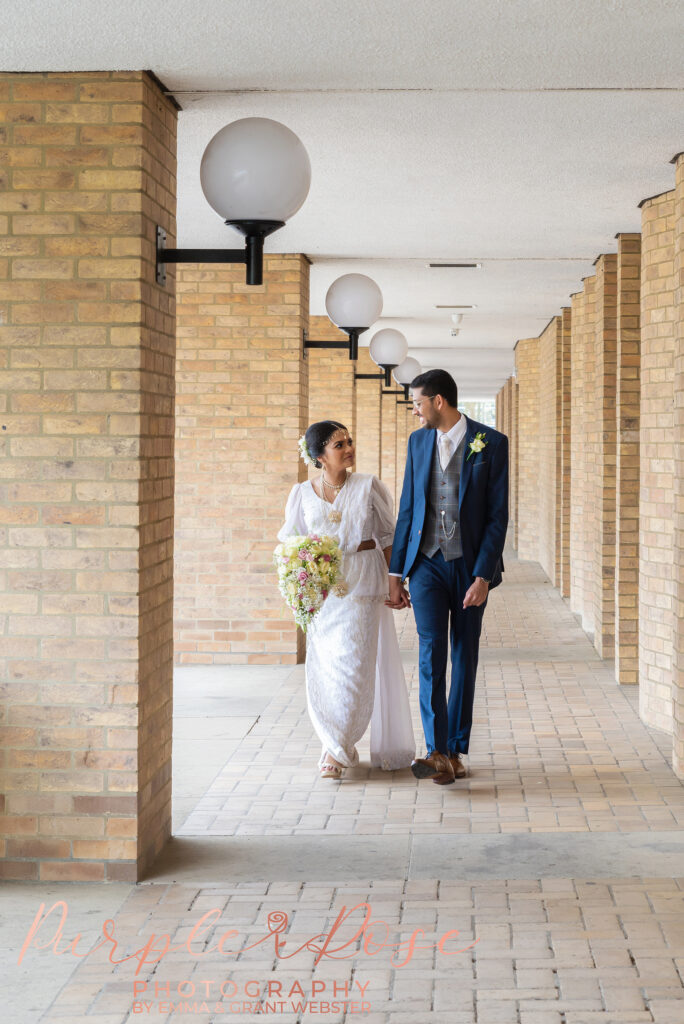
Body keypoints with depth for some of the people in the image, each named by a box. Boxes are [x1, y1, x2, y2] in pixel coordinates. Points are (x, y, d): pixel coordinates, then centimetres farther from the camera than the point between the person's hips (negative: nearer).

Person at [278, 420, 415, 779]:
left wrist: (392, 581, 1)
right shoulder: (302, 494, 2)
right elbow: (290, 541, 11)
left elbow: (389, 536, 5)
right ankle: (342, 745, 19)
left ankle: (338, 749, 0)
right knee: (323, 666, 3)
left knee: (353, 663, -8)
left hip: (363, 584, -2)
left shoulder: (368, 486, -2)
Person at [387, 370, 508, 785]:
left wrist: (483, 576, -15)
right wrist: (396, 572, 7)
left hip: (470, 566, -2)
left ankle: (456, 751, 16)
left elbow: (498, 515, -8)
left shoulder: (492, 443, -6)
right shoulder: (419, 441, 7)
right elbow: (407, 509, 10)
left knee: (464, 659, 6)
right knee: (431, 654, -12)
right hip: (428, 564, 2)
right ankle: (437, 754, -18)